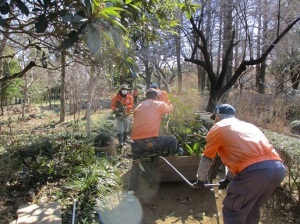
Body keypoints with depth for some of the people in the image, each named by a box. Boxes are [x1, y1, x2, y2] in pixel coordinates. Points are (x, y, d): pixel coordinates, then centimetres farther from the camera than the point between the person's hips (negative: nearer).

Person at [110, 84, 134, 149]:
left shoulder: (129, 97, 4)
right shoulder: (116, 97, -1)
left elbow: (131, 105, 0)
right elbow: (112, 105, -1)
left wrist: (126, 107, -19)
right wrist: (116, 109, -20)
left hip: (127, 115, 3)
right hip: (119, 115, -3)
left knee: (126, 129, 10)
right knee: (120, 129, -12)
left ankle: (124, 141, 22)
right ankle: (120, 143, -18)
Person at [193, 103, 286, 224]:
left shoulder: (218, 128, 14)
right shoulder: (249, 125, 34)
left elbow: (206, 159, 21)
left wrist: (200, 180, 37)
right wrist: (228, 179, 52)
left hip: (254, 170, -7)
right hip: (278, 168, 8)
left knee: (232, 213, 8)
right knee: (252, 208, 26)